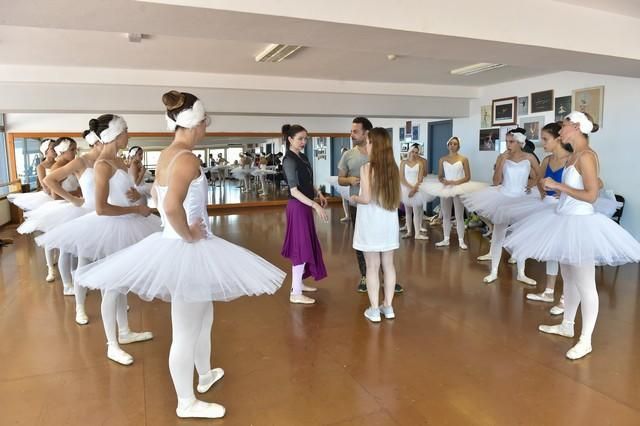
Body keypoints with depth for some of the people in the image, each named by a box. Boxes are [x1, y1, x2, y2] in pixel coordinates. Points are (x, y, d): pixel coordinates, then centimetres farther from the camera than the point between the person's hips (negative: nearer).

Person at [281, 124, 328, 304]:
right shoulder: (289, 161, -15)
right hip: (297, 206, -9)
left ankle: (298, 283, 29)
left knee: (306, 245, 16)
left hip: (305, 205, 9)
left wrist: (319, 194, 3)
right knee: (301, 247, -6)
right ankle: (295, 293, 1)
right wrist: (315, 205, -25)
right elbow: (294, 191, -21)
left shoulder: (303, 157, 11)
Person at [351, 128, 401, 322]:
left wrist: (354, 198, 1)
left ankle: (374, 310, 12)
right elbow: (397, 199, 7)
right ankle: (388, 306, 23)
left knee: (372, 267, 4)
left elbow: (366, 199, -17)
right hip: (389, 221, 5)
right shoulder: (393, 168, 1)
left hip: (371, 222, -5)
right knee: (388, 265, 13)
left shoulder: (367, 168, -14)